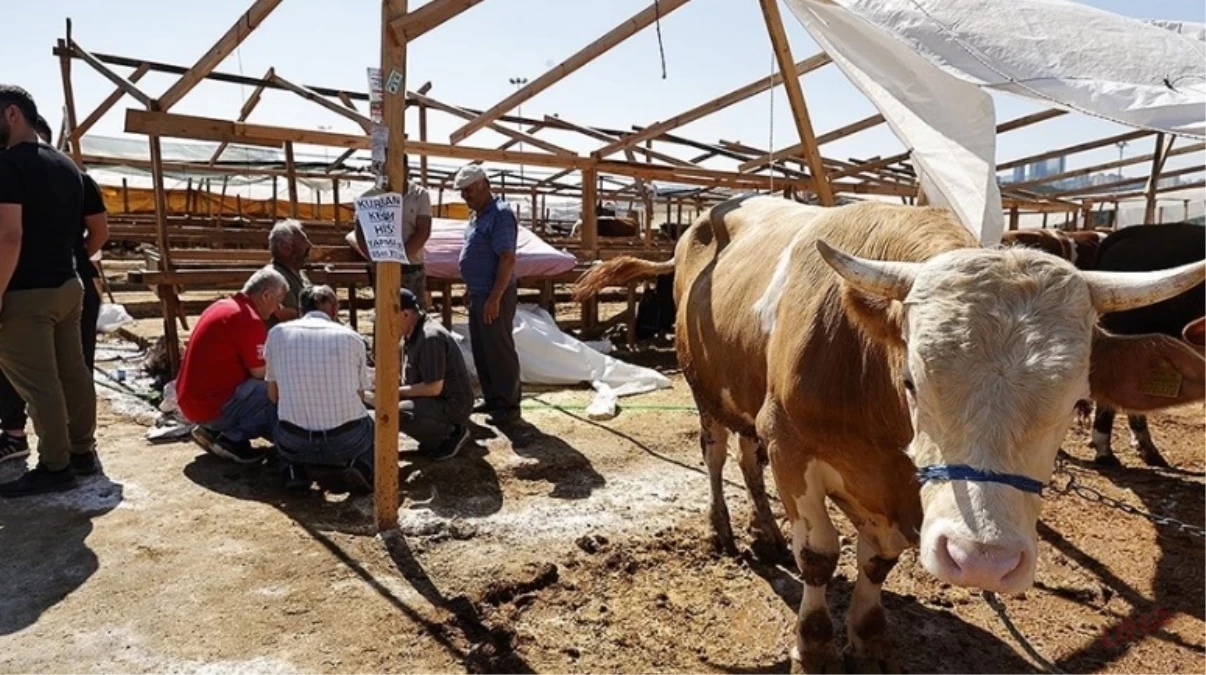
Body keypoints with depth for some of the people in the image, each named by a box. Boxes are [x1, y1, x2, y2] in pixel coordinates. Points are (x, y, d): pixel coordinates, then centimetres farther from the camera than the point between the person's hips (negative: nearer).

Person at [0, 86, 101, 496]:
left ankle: (54, 467, 4)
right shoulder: (66, 165, 13)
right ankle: (83, 453, 20)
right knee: (72, 373, 12)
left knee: (38, 384, -2)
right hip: (67, 285, 9)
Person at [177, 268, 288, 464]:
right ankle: (232, 438, -6)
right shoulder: (250, 320, -18)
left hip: (192, 400, 10)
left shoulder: (223, 306, 12)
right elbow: (261, 373, -14)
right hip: (211, 405, -10)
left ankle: (213, 430, 12)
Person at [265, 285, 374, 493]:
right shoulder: (351, 337, 1)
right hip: (347, 443, -1)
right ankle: (361, 467, 1)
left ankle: (293, 470, 5)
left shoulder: (277, 333, 4)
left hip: (295, 445, 1)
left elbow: (273, 396, 12)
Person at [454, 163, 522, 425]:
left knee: (499, 349, -3)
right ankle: (492, 399, 25)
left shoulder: (500, 214, -15)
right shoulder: (478, 216, 15)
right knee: (481, 350, 14)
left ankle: (508, 406, 5)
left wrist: (494, 298, -25)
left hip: (494, 295, -10)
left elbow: (507, 259, -22)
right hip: (477, 293, 10)